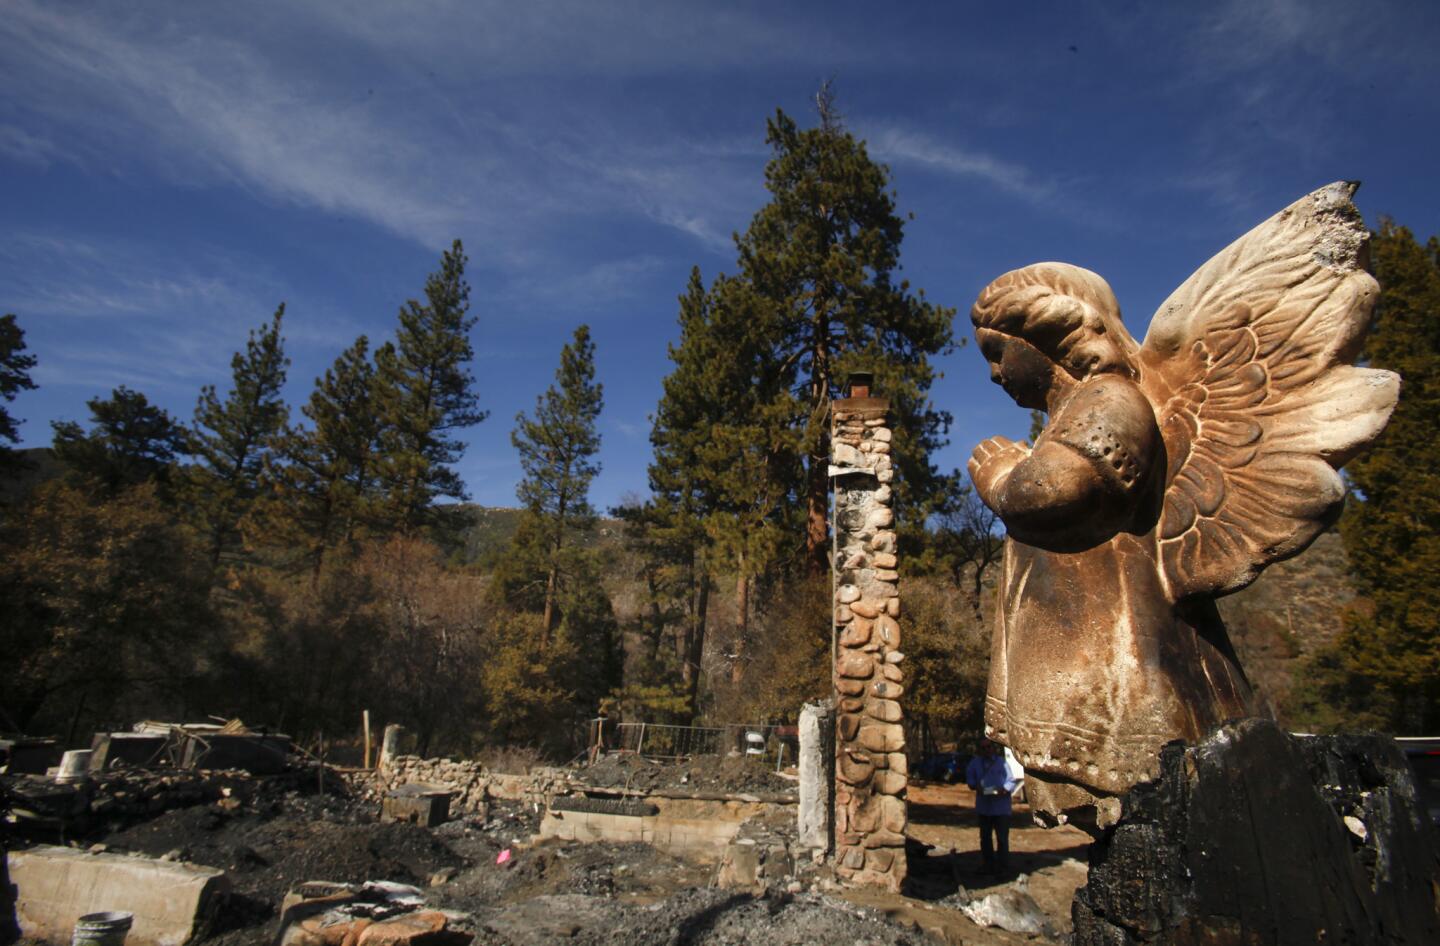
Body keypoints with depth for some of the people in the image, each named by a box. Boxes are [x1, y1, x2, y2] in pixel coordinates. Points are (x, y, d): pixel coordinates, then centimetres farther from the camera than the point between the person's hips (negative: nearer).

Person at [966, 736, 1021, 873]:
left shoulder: (1002, 762, -6)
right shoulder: (976, 762, 2)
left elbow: (1012, 781, -4)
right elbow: (969, 777, 11)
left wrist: (1004, 789, -22)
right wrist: (975, 785, -8)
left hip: (1001, 807, -3)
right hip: (983, 806, 3)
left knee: (1002, 837, -1)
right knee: (985, 837, 11)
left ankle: (1002, 865, 12)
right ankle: (988, 865, 23)